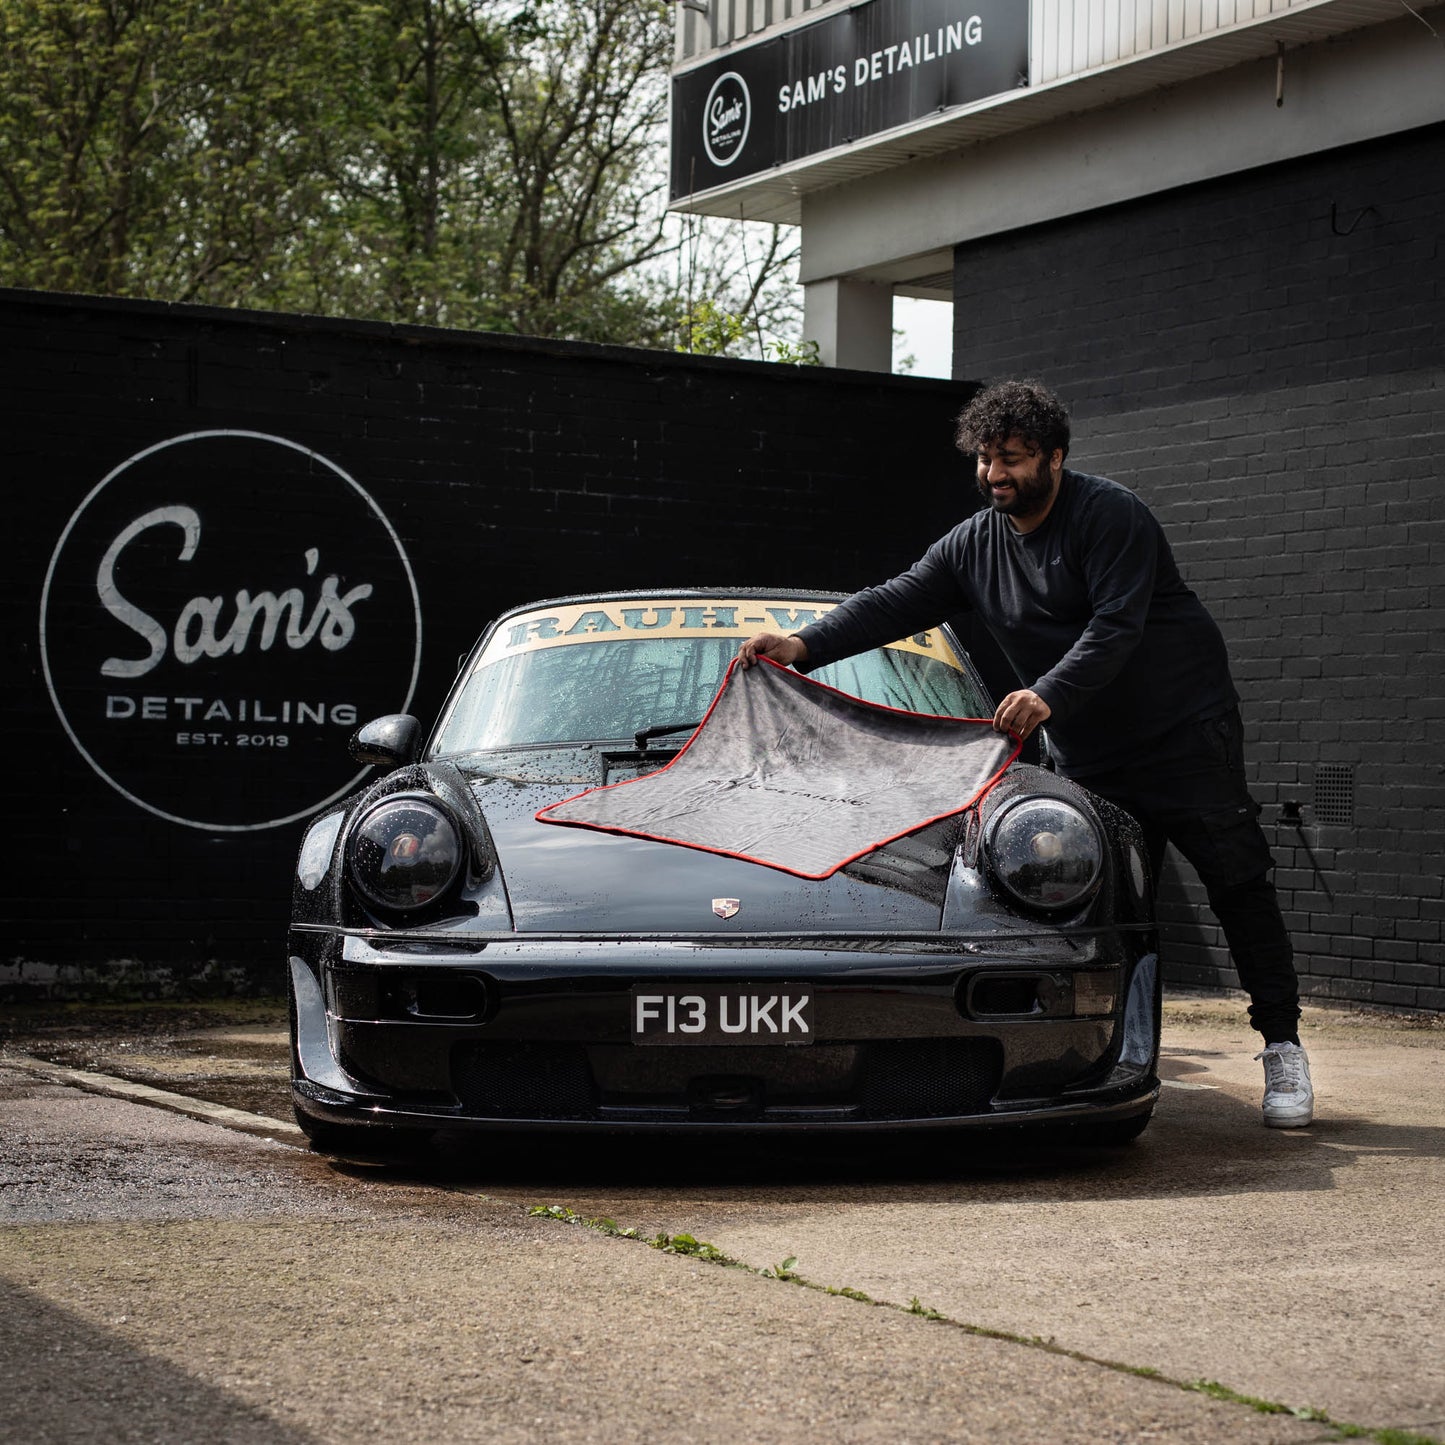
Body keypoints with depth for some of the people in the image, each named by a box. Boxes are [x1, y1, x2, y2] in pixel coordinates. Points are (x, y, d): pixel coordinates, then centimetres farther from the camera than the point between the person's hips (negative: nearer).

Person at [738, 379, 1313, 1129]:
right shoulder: (973, 545, 8)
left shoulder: (1111, 515, -12)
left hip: (1185, 729, -6)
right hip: (1088, 755, 6)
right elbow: (895, 602, 4)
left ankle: (1282, 1047, 1)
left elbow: (1115, 626, -22)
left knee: (1238, 886, -5)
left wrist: (1049, 696, -35)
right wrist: (805, 645, -9)